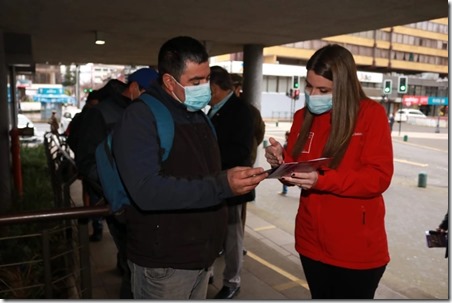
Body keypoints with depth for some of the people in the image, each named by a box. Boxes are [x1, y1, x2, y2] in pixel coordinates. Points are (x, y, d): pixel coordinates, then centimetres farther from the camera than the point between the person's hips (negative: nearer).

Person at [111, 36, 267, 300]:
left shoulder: (199, 116, 11)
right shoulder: (141, 117, -16)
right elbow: (147, 191, -29)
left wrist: (236, 182, 6)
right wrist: (222, 186, -34)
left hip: (202, 254, 8)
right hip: (164, 261, -7)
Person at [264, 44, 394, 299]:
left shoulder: (372, 114, -10)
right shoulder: (303, 117, 4)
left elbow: (379, 177, -15)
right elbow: (294, 169, 8)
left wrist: (322, 180, -27)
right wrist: (281, 161, -15)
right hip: (312, 243, 5)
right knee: (320, 296, 19)